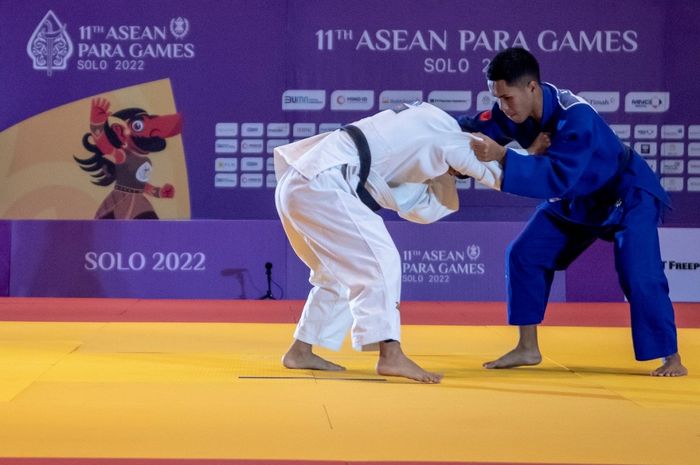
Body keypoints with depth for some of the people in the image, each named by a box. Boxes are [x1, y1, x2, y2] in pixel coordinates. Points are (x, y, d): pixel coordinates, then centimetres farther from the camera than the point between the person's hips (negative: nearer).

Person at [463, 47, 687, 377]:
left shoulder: (575, 117, -39)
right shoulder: (514, 111, -16)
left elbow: (558, 178, -46)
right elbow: (477, 129, -12)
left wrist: (502, 157, -53)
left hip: (628, 196, -7)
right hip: (576, 200, 7)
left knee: (638, 275, -20)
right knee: (525, 256, 0)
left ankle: (671, 359, -6)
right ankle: (528, 348, 9)